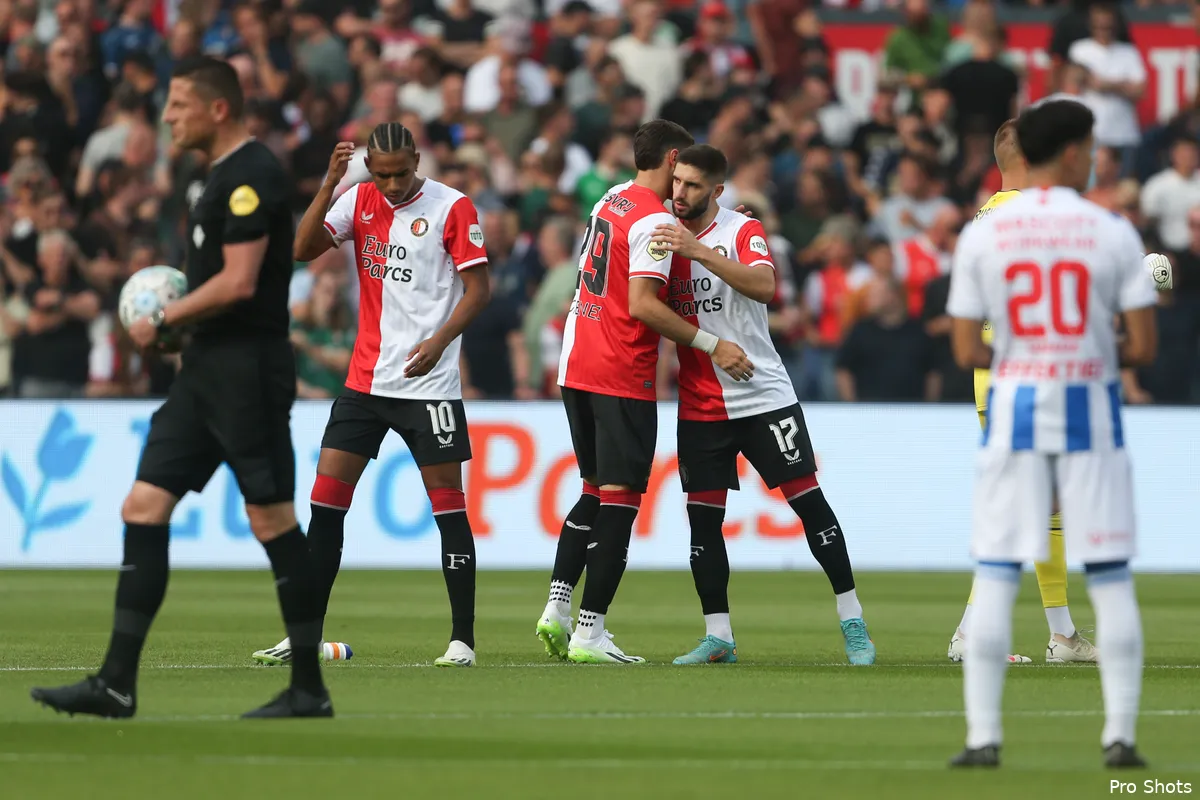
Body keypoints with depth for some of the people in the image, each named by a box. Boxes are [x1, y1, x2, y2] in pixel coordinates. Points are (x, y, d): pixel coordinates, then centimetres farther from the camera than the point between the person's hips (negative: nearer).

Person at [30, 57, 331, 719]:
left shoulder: (251, 175, -13)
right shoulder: (224, 176, 18)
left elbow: (238, 282, -20)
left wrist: (162, 322, -10)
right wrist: (179, 322, 12)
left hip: (246, 367, -10)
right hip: (208, 368, 10)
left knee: (271, 518, -5)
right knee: (144, 506, 3)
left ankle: (309, 690, 3)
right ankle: (117, 683, 2)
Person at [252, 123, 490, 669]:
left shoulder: (452, 208, -6)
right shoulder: (359, 200, 6)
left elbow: (478, 288, -6)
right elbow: (302, 249, -5)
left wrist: (439, 340, -21)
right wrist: (329, 183, -15)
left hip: (429, 380, -4)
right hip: (365, 379, 4)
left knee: (447, 502, -4)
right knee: (326, 499, 1)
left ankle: (462, 639, 3)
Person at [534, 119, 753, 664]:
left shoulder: (611, 201, 13)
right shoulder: (655, 220, -13)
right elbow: (642, 305, -20)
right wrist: (712, 346, -18)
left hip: (576, 368, 8)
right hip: (624, 378, -8)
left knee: (595, 491, 18)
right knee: (619, 499, -5)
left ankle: (558, 607, 7)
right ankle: (590, 634, -8)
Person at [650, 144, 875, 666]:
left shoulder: (742, 231, -7)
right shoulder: (666, 234, 6)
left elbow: (764, 285, -27)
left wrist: (702, 251, -34)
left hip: (763, 396, -4)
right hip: (699, 404, 4)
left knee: (808, 500, -3)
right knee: (703, 516, -1)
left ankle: (852, 622, 5)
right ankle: (718, 637, 5)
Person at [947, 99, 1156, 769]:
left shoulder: (983, 235, -1)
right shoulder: (1112, 233, -4)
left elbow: (967, 351, -1)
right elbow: (1144, 347, -5)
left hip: (1013, 407, 1)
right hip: (1091, 410, -1)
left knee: (996, 576, 3)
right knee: (1111, 578, 5)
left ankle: (983, 735, -1)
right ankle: (1120, 736, 3)